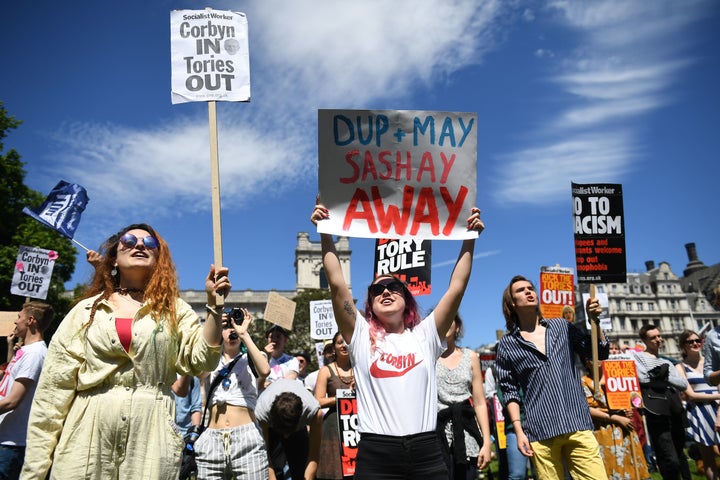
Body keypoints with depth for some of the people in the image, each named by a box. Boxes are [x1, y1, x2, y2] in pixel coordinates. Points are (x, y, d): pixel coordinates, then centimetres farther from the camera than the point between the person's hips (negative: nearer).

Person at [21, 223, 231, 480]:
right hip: (87, 436, 1)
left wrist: (213, 304, -13)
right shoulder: (86, 311, 9)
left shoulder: (174, 310, 8)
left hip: (151, 434, 0)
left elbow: (201, 360, -4)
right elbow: (54, 388, 5)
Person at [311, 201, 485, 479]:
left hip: (426, 452, 2)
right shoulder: (361, 337, 7)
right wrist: (326, 235, -1)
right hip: (376, 454, -1)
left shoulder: (425, 336, 12)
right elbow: (337, 284, 0)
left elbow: (456, 288, 6)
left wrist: (469, 239, 4)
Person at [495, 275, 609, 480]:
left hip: (577, 425, 2)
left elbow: (599, 353, 15)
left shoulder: (561, 326, 13)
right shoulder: (507, 344, 5)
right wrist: (519, 431, -4)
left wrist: (594, 320, 2)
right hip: (540, 433, -1)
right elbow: (510, 392, 5)